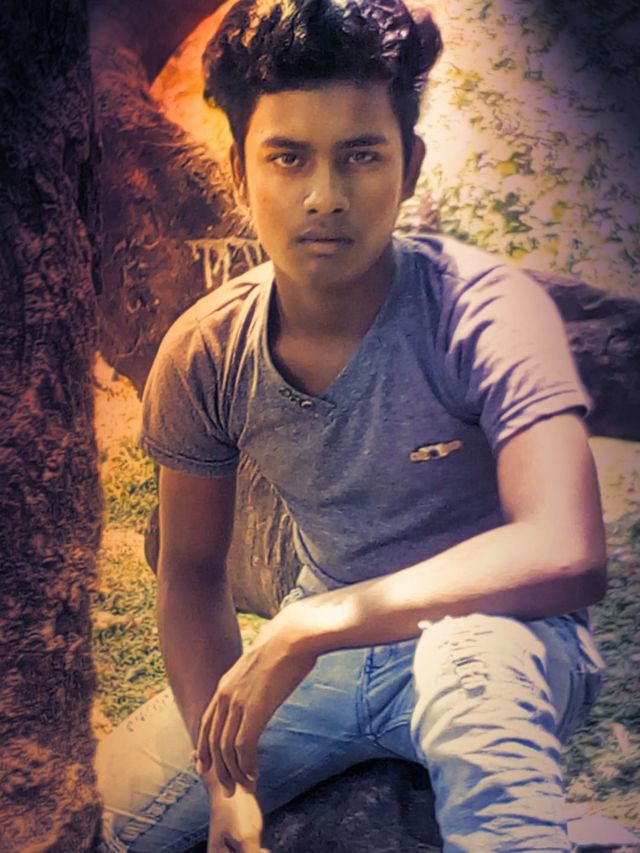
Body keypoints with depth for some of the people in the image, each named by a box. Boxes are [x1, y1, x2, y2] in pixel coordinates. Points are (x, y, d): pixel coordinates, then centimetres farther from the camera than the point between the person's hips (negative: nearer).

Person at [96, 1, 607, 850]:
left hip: (502, 636, -5)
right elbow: (191, 573, 1)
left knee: (470, 655, -40)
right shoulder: (204, 356, -8)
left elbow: (568, 555, -36)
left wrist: (308, 625, -34)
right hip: (321, 644, 5)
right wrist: (226, 775, -12)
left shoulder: (489, 311, -23)